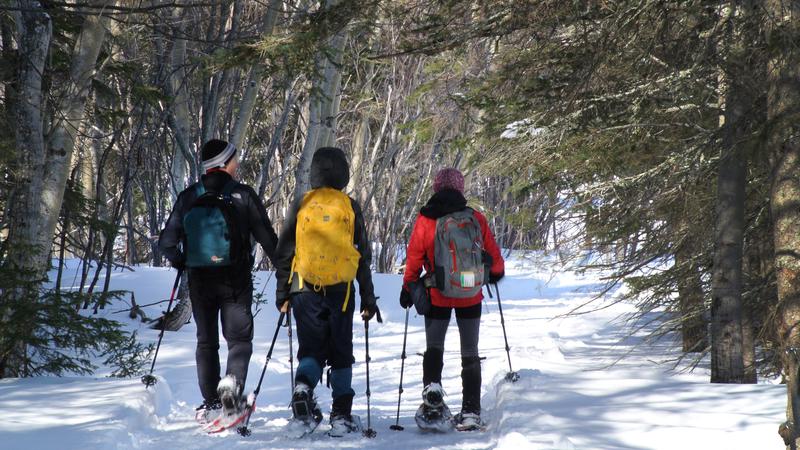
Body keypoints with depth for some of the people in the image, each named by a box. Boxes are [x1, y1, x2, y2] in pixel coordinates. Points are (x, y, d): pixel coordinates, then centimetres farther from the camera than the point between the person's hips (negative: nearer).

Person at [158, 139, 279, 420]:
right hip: (235, 280, -3)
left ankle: (209, 403, 10)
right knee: (239, 338, 5)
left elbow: (167, 242, 3)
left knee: (206, 341, 13)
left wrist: (181, 263, 22)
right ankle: (233, 382, -22)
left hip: (199, 280, 3)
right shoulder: (243, 196, -7)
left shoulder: (188, 198, 2)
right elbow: (267, 238, -7)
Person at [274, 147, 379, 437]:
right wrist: (368, 298, 10)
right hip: (341, 290, 0)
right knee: (341, 352, 9)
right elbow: (363, 256, 4)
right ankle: (341, 415, 8)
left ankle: (303, 386, -22)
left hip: (305, 290, 0)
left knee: (312, 348, 7)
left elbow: (283, 253, 5)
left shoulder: (301, 205, 2)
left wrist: (282, 293, 13)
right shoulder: (350, 207, 1)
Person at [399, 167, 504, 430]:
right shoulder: (476, 219, -3)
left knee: (434, 347, 13)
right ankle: (470, 412, 6)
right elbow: (493, 255, 6)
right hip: (471, 297, 1)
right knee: (470, 353, 9)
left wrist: (408, 288, 12)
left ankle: (432, 387, -15)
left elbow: (413, 258, -3)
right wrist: (497, 273, 27)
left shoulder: (425, 221, -8)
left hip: (438, 296, -1)